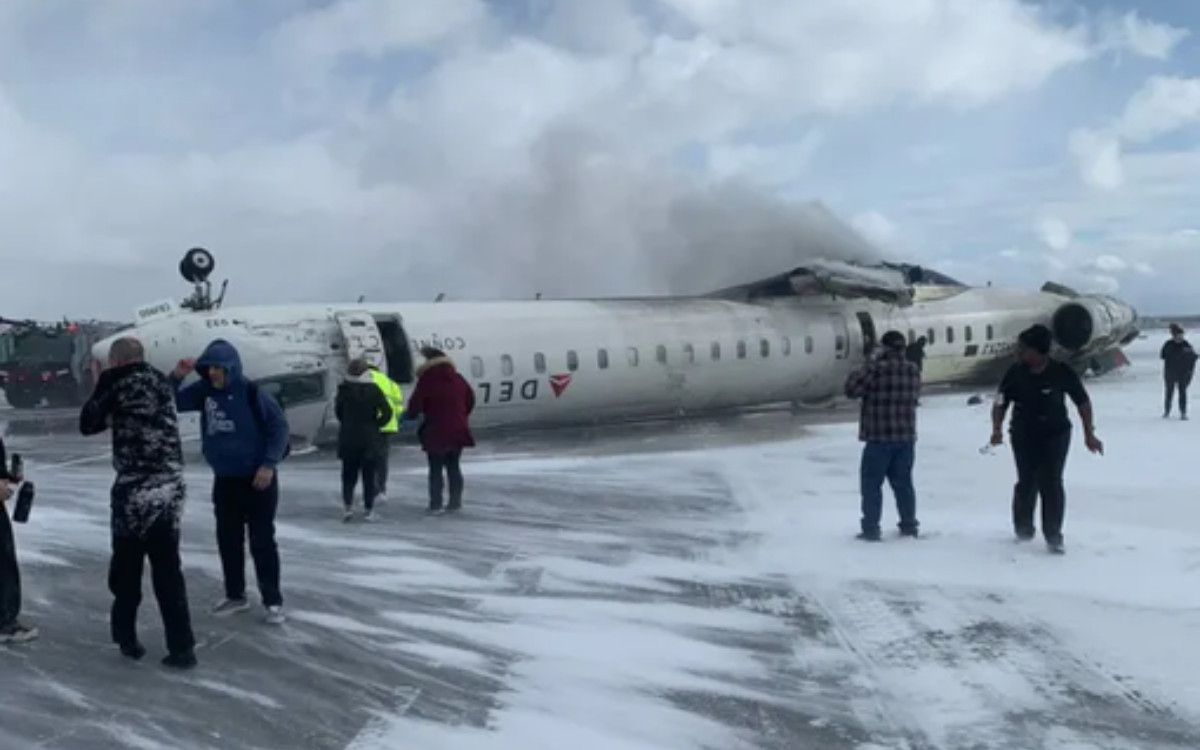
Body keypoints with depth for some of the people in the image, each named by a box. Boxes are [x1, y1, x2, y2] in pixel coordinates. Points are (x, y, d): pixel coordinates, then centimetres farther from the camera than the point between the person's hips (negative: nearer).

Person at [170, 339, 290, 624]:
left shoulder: (251, 393, -15)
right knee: (228, 540, 13)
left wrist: (269, 464, -17)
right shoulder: (204, 391, 0)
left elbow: (279, 425, -13)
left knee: (262, 541, -1)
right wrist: (177, 377, -13)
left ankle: (273, 601, 7)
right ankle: (236, 596, 27)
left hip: (257, 478, -5)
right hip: (224, 480, 6)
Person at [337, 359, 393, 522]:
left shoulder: (344, 390, -4)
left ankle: (348, 505, -2)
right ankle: (369, 510, 8)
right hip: (370, 440, -1)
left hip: (348, 439, 1)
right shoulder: (374, 390, -8)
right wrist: (376, 424, 1)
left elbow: (338, 411, 4)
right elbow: (387, 412, -13)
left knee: (349, 474, 12)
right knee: (369, 475, 7)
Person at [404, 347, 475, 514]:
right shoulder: (458, 379, 5)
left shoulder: (426, 381, -12)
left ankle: (436, 504, 4)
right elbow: (470, 401, 14)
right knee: (454, 466, 14)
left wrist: (409, 414, 7)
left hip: (436, 433, -5)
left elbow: (415, 405, -13)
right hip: (458, 431, 5)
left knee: (436, 469, 4)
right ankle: (455, 502, 16)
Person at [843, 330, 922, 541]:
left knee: (871, 483, 2)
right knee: (903, 482, 17)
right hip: (906, 437, 6)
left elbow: (851, 390, -12)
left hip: (879, 438, -6)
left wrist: (863, 370, 2)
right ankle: (909, 525, 23)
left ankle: (871, 529, 1)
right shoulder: (913, 371, 5)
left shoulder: (876, 369, -15)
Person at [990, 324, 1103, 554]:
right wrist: (997, 429, -21)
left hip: (1055, 435, -1)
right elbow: (1001, 403, -4)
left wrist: (1089, 434, -3)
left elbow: (1083, 402, -2)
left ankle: (1053, 536, 3)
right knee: (1027, 483, 6)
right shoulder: (1015, 373, -11)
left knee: (1051, 484, -7)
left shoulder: (1062, 373, -15)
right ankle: (1023, 527, 29)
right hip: (1023, 436, 1)